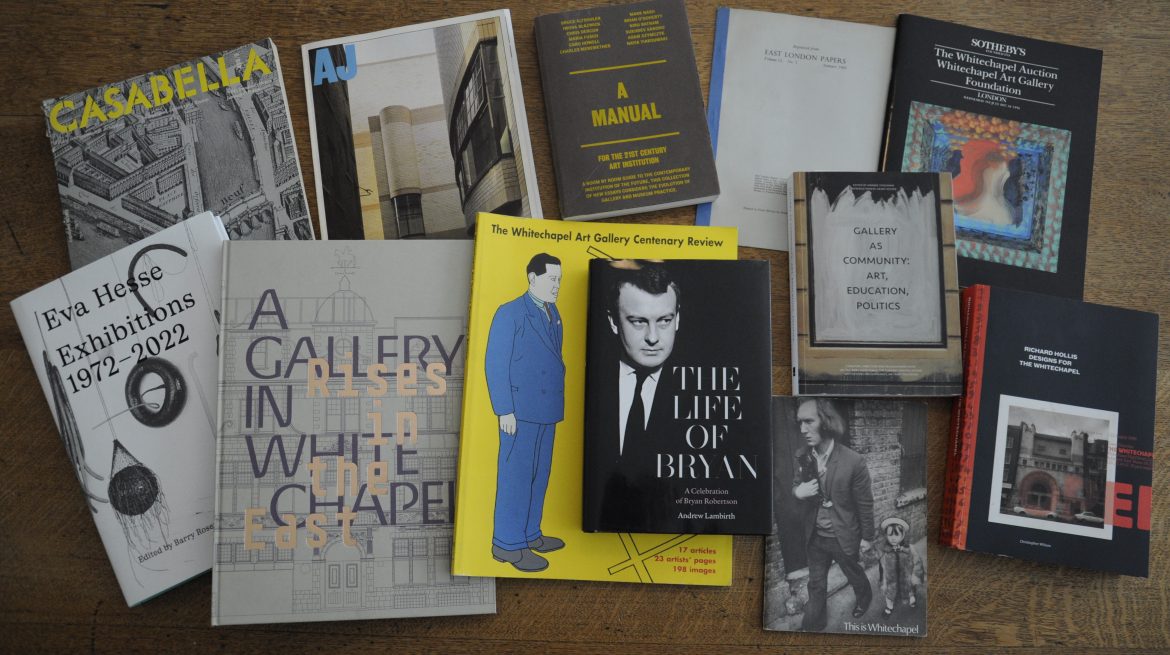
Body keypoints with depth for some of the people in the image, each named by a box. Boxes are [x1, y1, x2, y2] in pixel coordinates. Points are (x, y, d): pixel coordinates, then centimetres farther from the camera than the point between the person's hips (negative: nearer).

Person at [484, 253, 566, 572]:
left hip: (546, 409, 8)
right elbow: (496, 364, -14)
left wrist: (555, 406, 17)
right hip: (520, 409, -8)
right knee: (516, 475, -4)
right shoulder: (509, 313, -11)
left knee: (538, 473, 12)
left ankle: (527, 533, 23)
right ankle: (507, 544, 3)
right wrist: (504, 411, -18)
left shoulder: (552, 313, 13)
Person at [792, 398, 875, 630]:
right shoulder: (802, 455, -12)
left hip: (844, 537, -3)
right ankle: (813, 624, 36)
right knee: (816, 584, 18)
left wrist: (866, 537, -2)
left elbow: (865, 504, -13)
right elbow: (796, 484, 5)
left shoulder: (853, 462, -26)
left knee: (854, 574, 26)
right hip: (814, 536, 3)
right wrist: (798, 492, -20)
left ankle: (864, 597, 56)